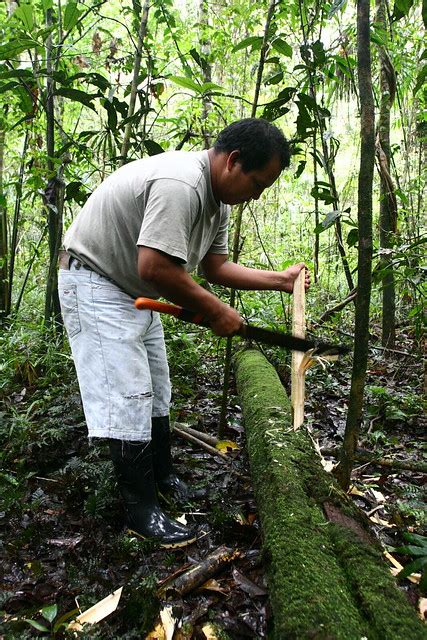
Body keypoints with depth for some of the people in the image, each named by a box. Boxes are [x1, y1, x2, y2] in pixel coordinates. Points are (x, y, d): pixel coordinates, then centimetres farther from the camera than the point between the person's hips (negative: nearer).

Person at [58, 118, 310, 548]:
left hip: (136, 293, 10)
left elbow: (216, 267, 9)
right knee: (129, 398, -9)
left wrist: (280, 279, 6)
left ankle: (162, 477, 32)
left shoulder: (218, 199, 4)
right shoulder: (179, 183, -29)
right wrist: (215, 311, -22)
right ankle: (142, 512, 4)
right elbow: (155, 268, -34)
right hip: (95, 283, -10)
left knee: (155, 393, 15)